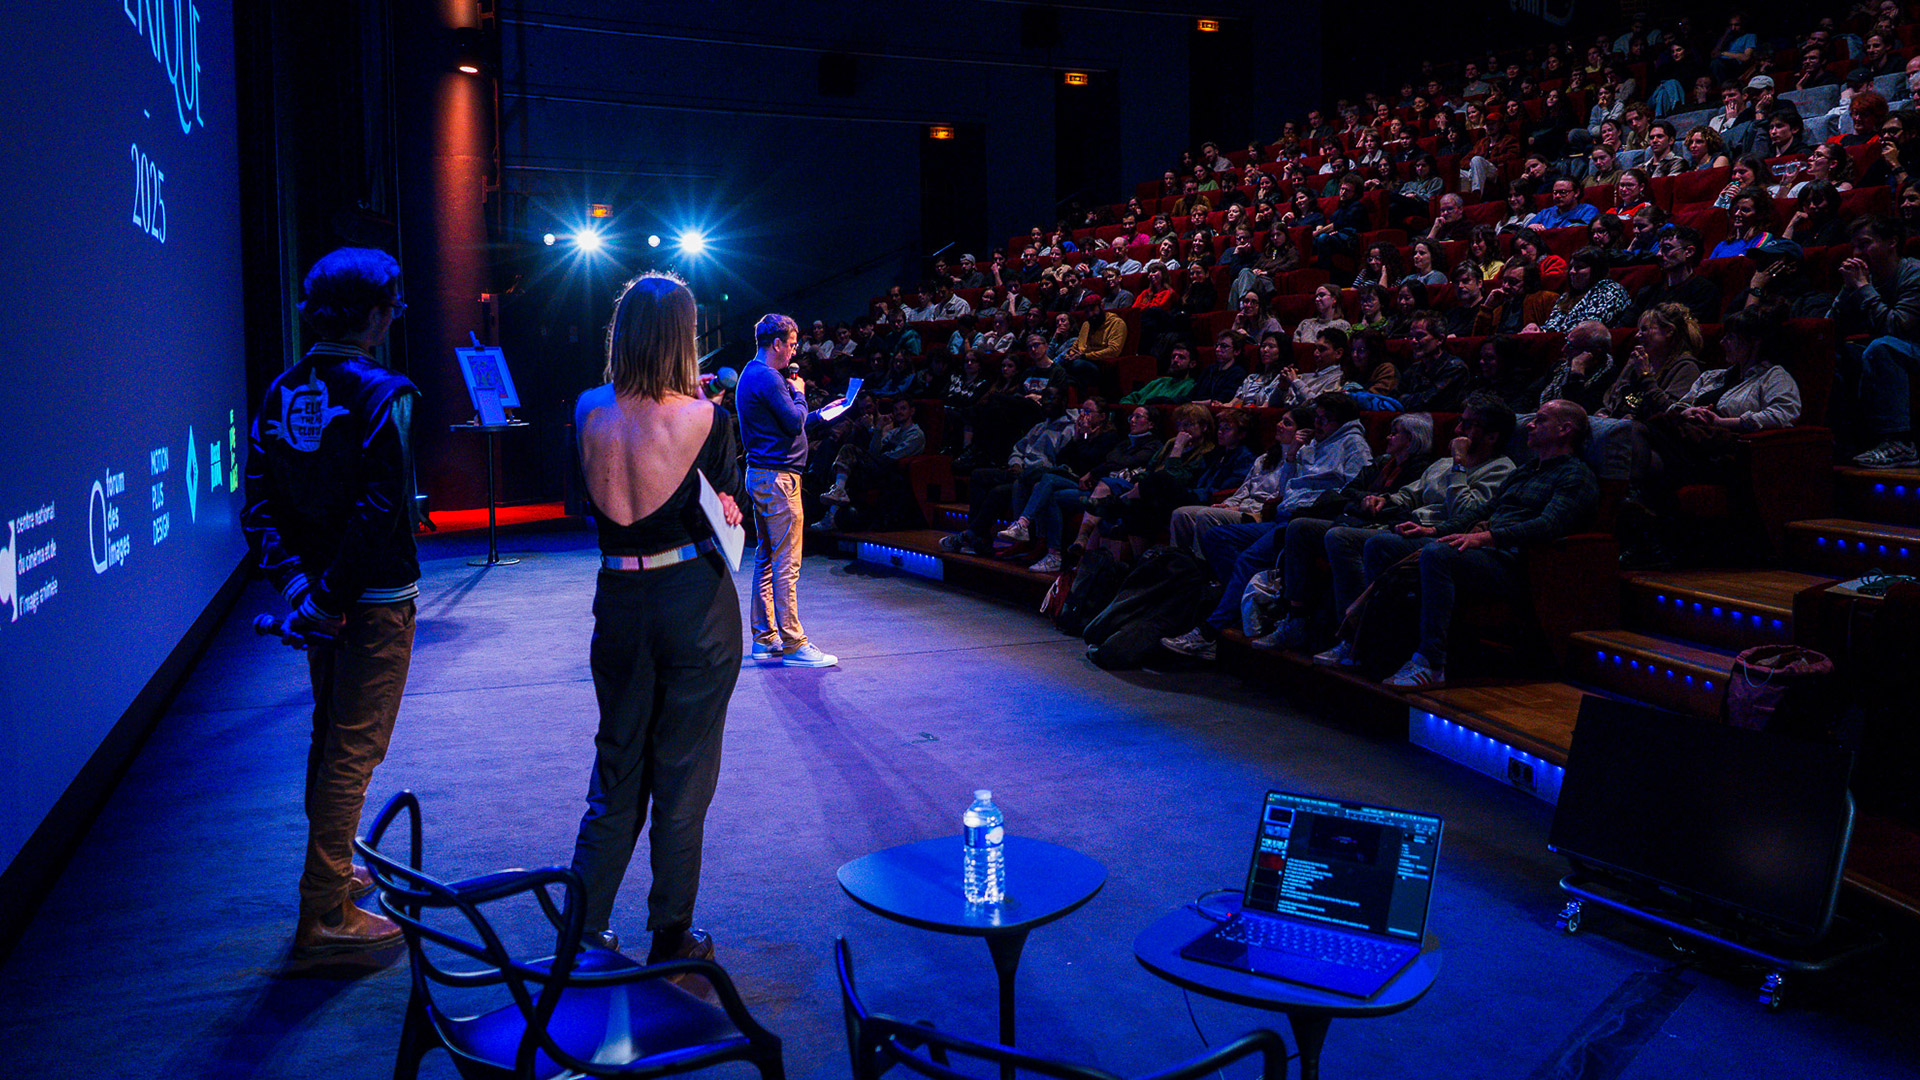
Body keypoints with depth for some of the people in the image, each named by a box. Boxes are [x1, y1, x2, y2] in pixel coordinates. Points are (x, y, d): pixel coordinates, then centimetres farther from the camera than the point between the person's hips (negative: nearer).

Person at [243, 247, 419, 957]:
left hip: (317, 590, 8)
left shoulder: (283, 392, 7)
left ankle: (334, 870, 38)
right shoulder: (382, 394, -15)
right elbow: (378, 513, -23)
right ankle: (325, 915, 6)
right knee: (353, 748, -1)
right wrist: (327, 595, -17)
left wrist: (294, 583, -3)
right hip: (374, 599, -8)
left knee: (329, 737, 21)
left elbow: (258, 504, 2)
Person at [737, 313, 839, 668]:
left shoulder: (752, 374, 19)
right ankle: (793, 645, -6)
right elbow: (794, 422, -18)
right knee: (786, 564, -9)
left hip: (760, 475, 11)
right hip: (778, 478, -11)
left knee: (766, 559, 13)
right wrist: (799, 393, -1)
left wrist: (821, 413, 23)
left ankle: (764, 639, 17)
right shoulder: (768, 377, -14)